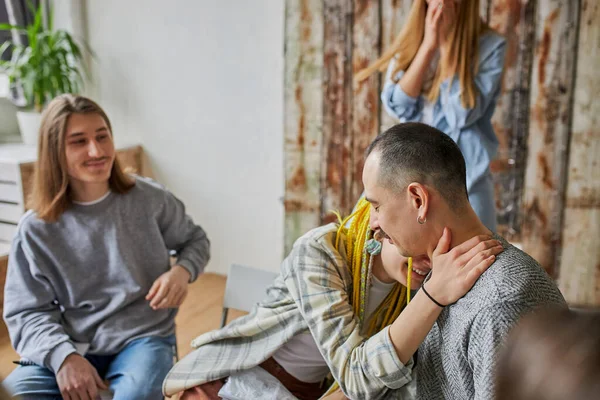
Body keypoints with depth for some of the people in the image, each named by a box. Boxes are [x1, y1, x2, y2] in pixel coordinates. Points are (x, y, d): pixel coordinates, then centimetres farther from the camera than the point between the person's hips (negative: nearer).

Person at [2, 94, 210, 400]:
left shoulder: (150, 199, -1)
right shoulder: (35, 230, -1)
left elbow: (195, 240, 15)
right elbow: (28, 312, 0)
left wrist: (183, 271, -8)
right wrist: (63, 356, -19)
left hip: (143, 338, -1)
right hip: (69, 347, 2)